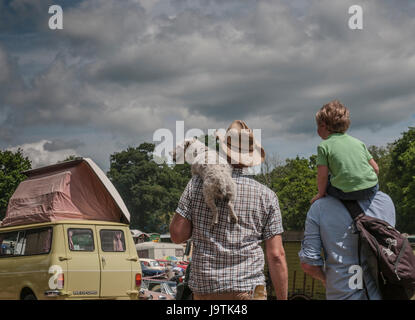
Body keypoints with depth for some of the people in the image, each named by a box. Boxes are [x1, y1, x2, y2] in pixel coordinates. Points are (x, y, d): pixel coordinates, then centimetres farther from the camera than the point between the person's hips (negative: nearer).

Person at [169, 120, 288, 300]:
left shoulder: (198, 185, 2)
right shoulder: (266, 195, 3)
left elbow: (177, 234, 1)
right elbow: (276, 255, 0)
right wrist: (282, 298, 5)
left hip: (205, 290, 2)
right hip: (249, 291, -1)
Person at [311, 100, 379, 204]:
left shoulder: (324, 146, 2)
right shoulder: (358, 142, 16)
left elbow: (322, 176, -3)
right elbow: (376, 168, 14)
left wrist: (321, 193, 13)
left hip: (346, 193, -4)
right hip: (371, 190, 4)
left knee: (325, 183, 23)